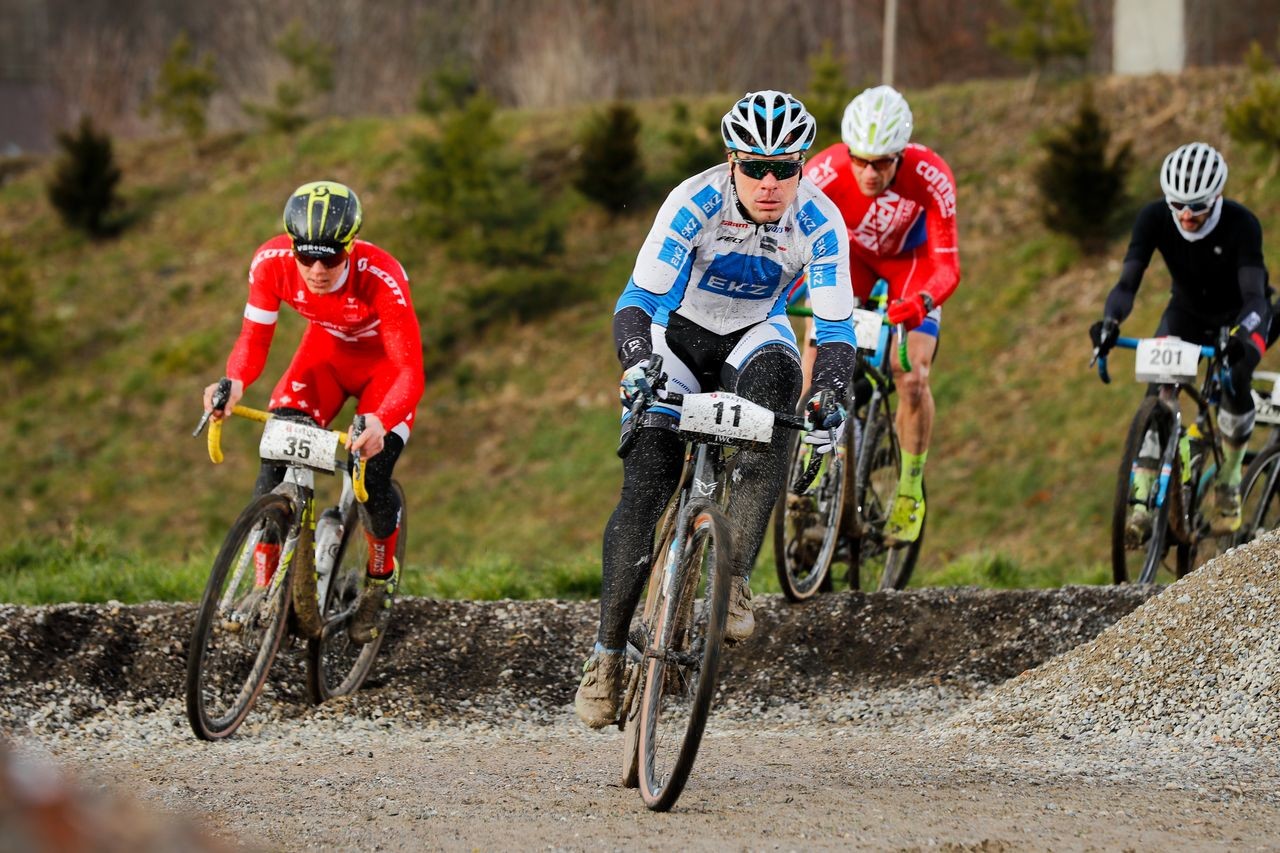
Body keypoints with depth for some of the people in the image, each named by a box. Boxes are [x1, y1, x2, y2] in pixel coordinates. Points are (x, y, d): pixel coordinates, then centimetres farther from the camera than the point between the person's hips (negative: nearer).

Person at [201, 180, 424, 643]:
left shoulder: (380, 277, -39)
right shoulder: (272, 262, -29)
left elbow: (410, 373, -39)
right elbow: (253, 340, -20)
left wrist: (380, 423, -59)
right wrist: (234, 383, -43)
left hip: (384, 366, -3)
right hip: (325, 353, 3)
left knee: (371, 478, -17)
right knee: (276, 459, -17)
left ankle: (381, 579, 14)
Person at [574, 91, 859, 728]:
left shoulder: (820, 223, -23)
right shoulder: (695, 203, -28)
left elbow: (836, 329, -23)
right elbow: (637, 300, -30)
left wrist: (829, 401, -42)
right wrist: (638, 367, -49)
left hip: (753, 337, 1)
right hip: (678, 337, -1)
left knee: (776, 369, -35)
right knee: (644, 490, -16)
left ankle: (735, 579, -32)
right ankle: (607, 652, -1)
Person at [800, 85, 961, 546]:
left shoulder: (930, 176, -37)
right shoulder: (826, 172, -36)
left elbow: (947, 265, -38)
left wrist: (921, 301, -59)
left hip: (911, 261, -1)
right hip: (851, 253, 1)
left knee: (913, 379, -15)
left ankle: (910, 493, 7)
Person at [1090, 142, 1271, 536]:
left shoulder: (1241, 223, -34)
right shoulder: (1154, 218, -27)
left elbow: (1254, 295, -40)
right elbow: (1128, 282, -32)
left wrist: (1243, 336, -61)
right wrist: (1108, 323, -53)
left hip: (1241, 312, -2)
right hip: (1189, 309, 2)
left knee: (1236, 382, -28)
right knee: (1160, 390, -21)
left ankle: (1228, 482, -7)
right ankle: (1143, 499, -21)